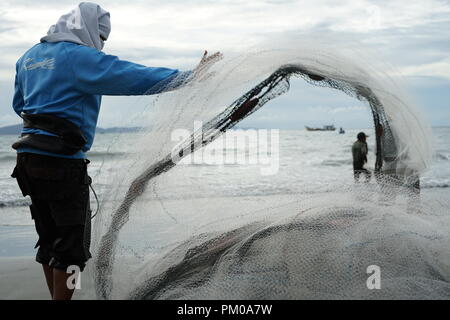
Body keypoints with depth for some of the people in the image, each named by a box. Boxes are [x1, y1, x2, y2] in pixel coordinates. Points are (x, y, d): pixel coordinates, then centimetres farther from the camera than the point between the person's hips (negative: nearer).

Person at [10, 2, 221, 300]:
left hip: (30, 161, 9)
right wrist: (188, 76, -17)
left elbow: (19, 105, 25)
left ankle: (56, 295, 28)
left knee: (49, 239, 18)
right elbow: (135, 76, -20)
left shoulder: (30, 56, 13)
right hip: (63, 163, -9)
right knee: (72, 244, 2)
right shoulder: (81, 57, -13)